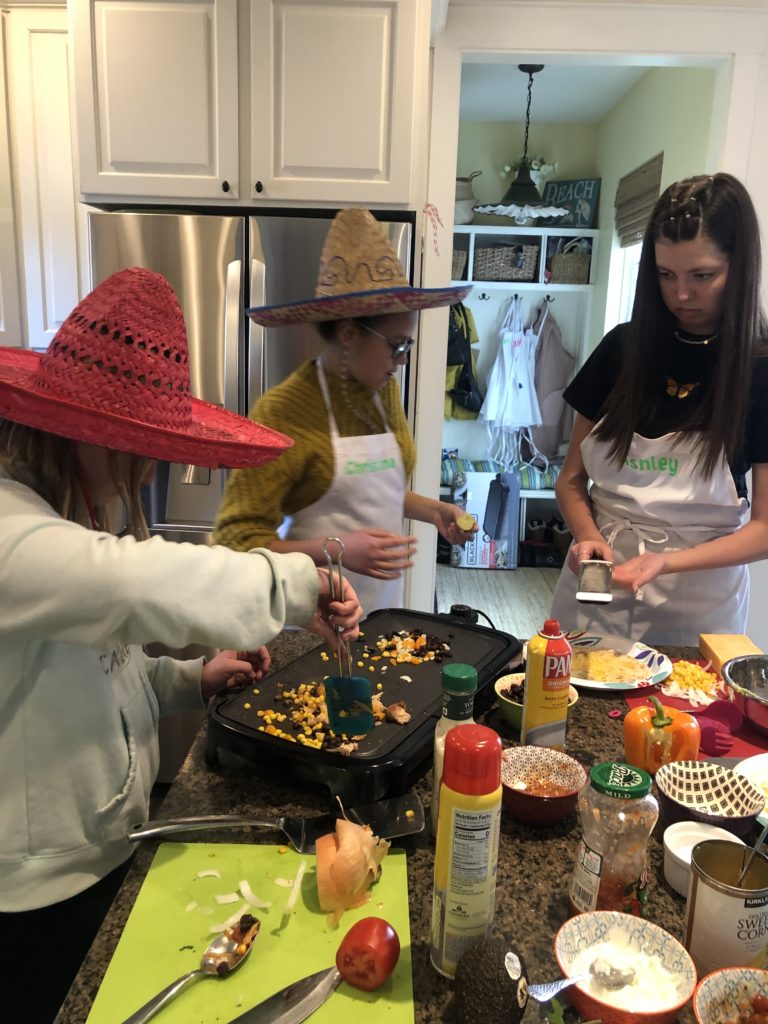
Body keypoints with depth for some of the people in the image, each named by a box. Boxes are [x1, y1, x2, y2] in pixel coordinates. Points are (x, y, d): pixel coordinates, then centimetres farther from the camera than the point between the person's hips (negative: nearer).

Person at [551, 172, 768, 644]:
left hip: (695, 608, -2)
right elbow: (572, 477, 3)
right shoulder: (624, 348, -2)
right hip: (594, 593, 3)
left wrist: (666, 562, -24)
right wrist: (588, 537, -16)